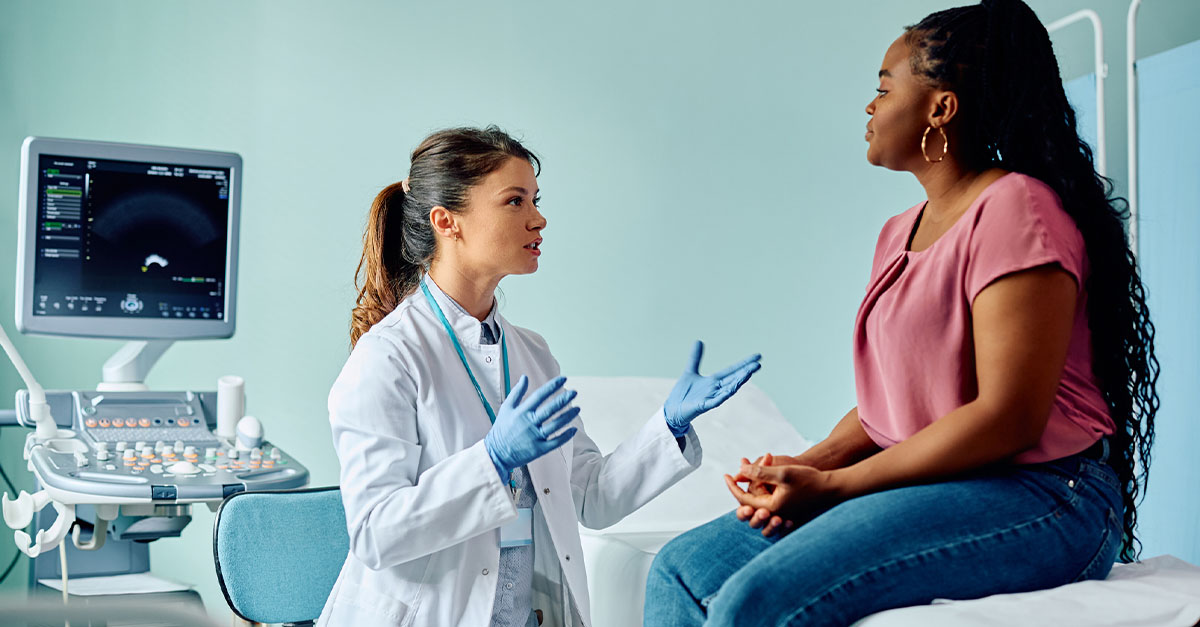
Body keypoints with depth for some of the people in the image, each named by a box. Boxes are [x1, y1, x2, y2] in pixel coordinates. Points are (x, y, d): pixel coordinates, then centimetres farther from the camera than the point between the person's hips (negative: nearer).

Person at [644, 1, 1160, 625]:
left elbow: (1009, 419, -18)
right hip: (923, 493, 9)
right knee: (680, 568, -3)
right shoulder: (898, 233, 19)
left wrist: (831, 485, -16)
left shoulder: (1016, 210, -10)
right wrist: (808, 463, -3)